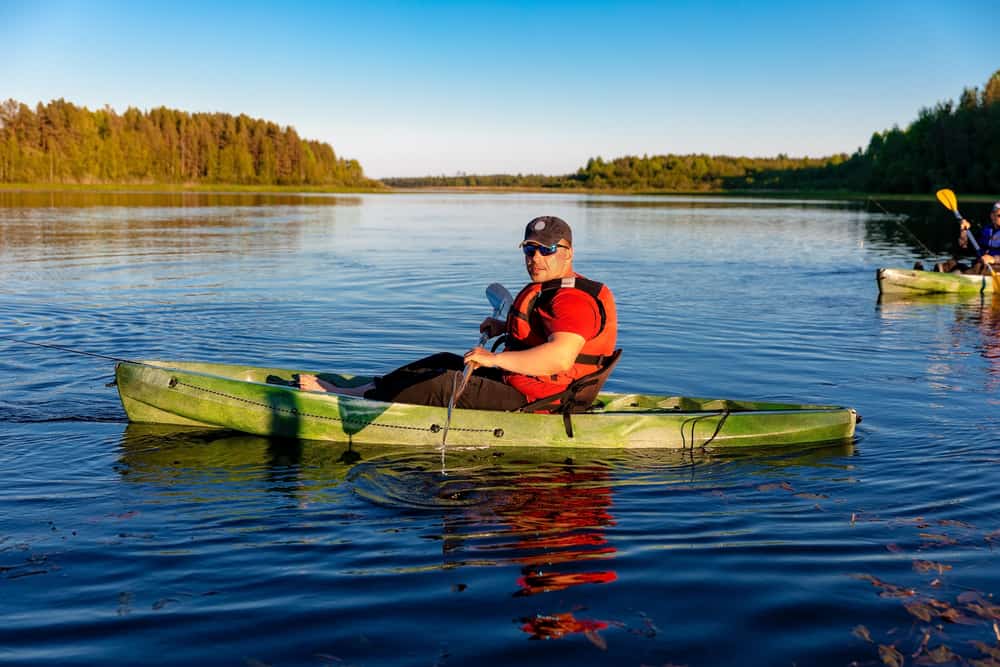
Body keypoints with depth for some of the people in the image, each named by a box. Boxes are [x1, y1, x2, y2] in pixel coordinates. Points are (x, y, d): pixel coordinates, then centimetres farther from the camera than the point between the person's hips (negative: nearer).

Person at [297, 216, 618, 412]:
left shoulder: (573, 300, -22)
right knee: (444, 362, 11)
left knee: (445, 384, -10)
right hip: (517, 381, 11)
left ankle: (355, 398, 1)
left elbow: (561, 358, -38)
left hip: (531, 401, -11)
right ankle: (366, 388, 13)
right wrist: (506, 328, 15)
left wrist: (495, 358, -38)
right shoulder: (550, 288, 13)